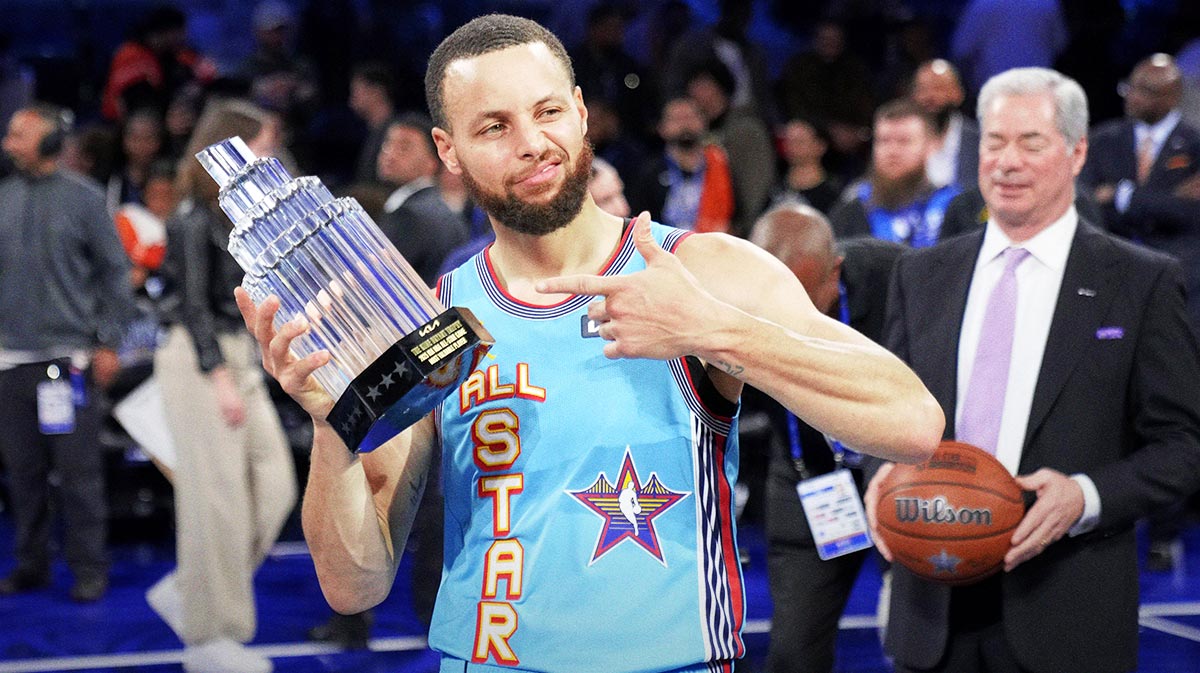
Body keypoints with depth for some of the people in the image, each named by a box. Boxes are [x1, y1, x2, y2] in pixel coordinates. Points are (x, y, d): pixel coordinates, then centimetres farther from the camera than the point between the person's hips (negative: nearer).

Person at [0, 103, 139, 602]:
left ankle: (89, 568, 5)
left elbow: (114, 271, 1)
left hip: (69, 353, -4)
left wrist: (109, 342, -4)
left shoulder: (83, 197, -1)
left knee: (78, 468, -4)